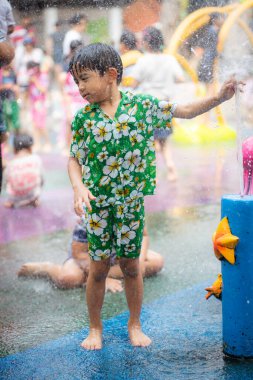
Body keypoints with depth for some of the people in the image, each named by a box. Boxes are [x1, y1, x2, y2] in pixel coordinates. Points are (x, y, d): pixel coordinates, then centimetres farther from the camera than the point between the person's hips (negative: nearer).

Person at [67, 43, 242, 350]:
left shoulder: (142, 105, -5)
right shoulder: (83, 117, -4)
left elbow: (185, 111, 3)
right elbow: (74, 158, 2)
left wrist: (219, 98, -8)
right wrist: (78, 187, -15)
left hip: (132, 202, 0)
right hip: (97, 204, 0)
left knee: (131, 267, 11)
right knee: (98, 268, 7)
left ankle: (134, 325, 30)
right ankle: (95, 328, 24)